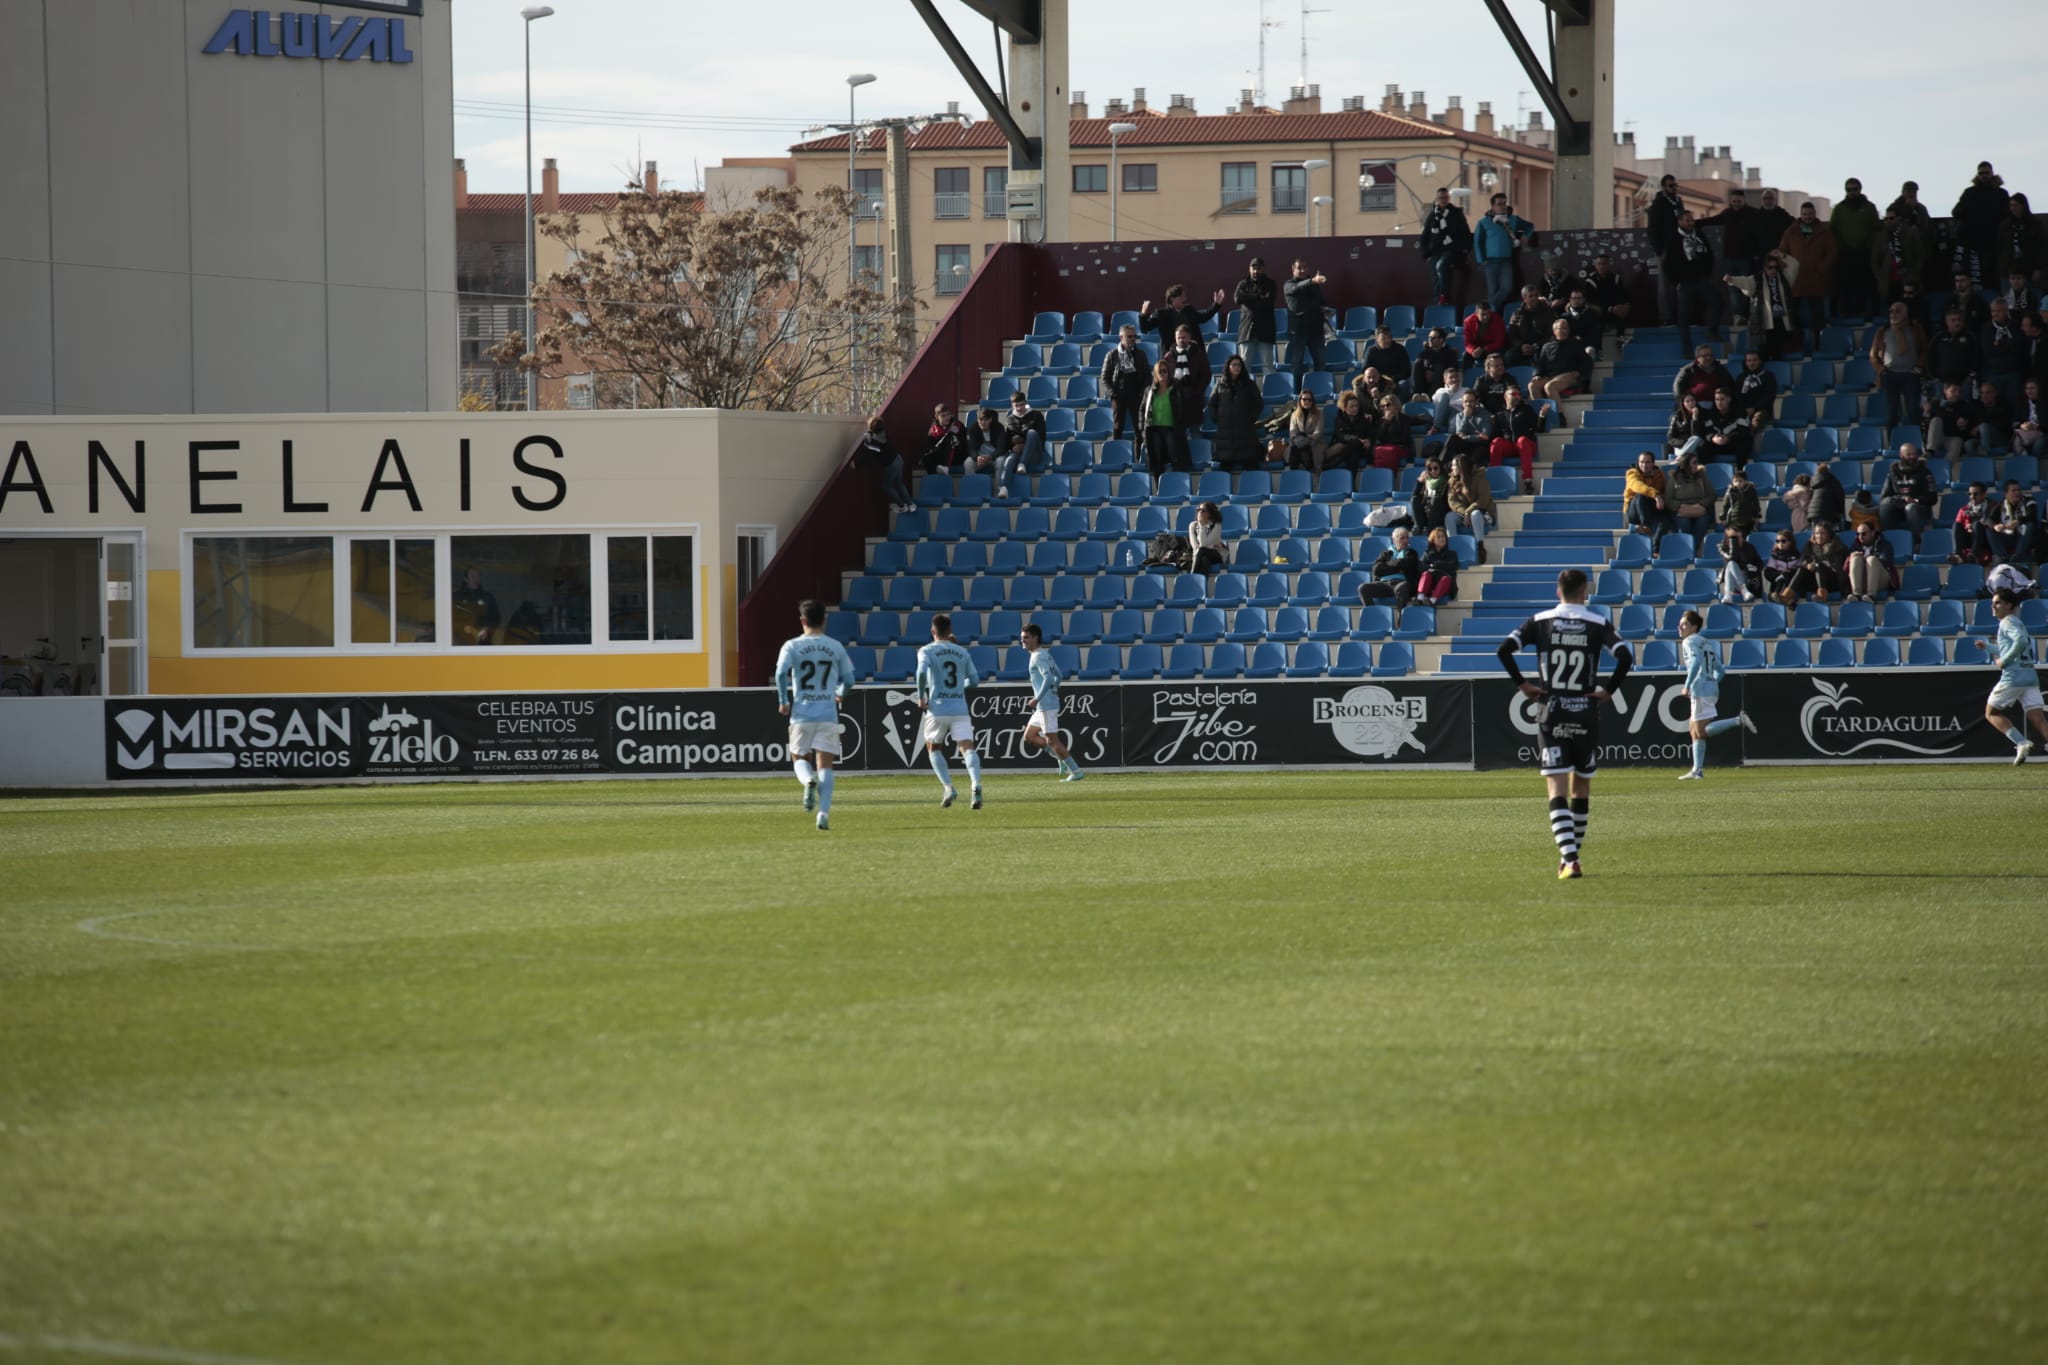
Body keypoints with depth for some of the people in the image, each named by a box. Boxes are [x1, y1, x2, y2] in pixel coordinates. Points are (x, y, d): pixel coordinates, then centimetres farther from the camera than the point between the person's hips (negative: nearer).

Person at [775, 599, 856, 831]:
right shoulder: (835, 647, 4)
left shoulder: (792, 646, -2)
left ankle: (808, 780, -19)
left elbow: (780, 673, -15)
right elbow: (848, 678, 8)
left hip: (801, 714, -1)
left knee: (799, 758, 15)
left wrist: (783, 701, -2)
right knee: (824, 765, 0)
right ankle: (824, 812, -13)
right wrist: (840, 694, 29)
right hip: (828, 714, 1)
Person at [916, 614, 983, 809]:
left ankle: (948, 788, 4)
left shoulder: (927, 651, 0)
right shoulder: (962, 652, 11)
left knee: (933, 748, 19)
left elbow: (922, 672, -18)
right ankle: (975, 784, -34)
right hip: (960, 709, 2)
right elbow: (974, 679, 14)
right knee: (968, 748, -7)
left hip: (937, 710, -2)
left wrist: (921, 697, -5)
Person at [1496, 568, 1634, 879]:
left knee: (1557, 790, -4)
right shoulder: (1598, 624, 0)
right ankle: (1571, 854, 26)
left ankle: (1570, 859, -18)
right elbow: (1625, 657, -13)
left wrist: (1522, 685, 0)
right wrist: (1608, 691, -2)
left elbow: (1505, 649, -9)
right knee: (1581, 787, 18)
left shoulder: (1540, 622, 2)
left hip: (1551, 713, -1)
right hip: (1586, 713, 1)